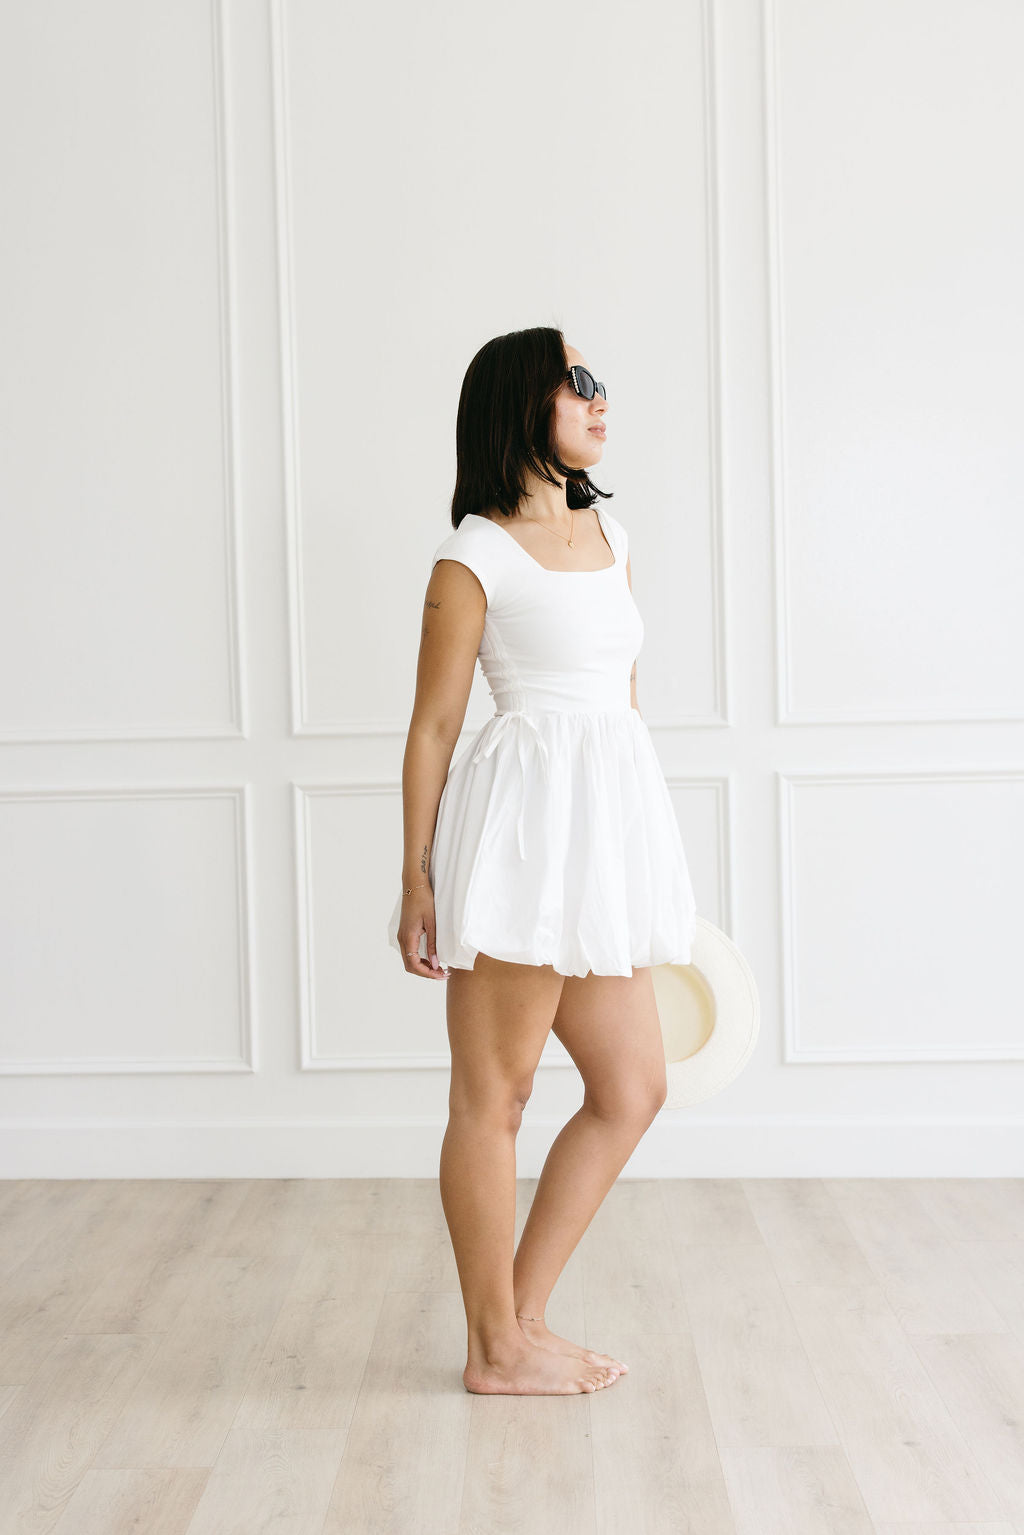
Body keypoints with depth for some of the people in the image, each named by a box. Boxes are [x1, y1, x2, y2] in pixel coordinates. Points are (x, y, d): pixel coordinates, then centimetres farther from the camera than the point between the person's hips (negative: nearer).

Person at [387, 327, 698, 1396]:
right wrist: (417, 878, -8)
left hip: (605, 829, 8)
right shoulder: (473, 558, -6)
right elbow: (432, 725, -6)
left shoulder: (609, 536, 16)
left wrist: (645, 856, 21)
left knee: (633, 1088, 10)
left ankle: (521, 1316, 23)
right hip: (521, 825, -8)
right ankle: (496, 1349, 18)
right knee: (494, 1096, 3)